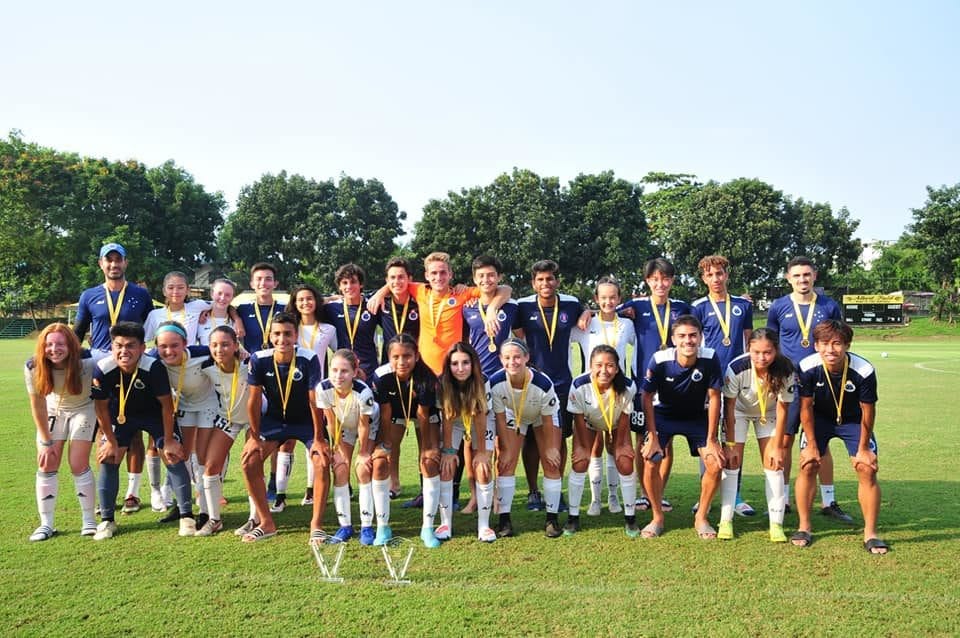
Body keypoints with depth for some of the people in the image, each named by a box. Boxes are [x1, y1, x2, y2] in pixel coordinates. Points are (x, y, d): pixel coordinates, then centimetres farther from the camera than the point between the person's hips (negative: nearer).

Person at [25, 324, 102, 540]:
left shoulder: (88, 362, -34)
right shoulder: (33, 367, -24)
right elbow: (37, 404, -13)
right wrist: (46, 441, -9)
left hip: (83, 409, -3)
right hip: (53, 411, 3)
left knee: (79, 465, -9)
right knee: (46, 465, -3)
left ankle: (88, 520, 6)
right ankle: (46, 524, 7)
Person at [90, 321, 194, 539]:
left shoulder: (154, 367, -35)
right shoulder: (103, 370, -29)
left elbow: (166, 405, -22)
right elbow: (101, 407, -11)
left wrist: (169, 441, -16)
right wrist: (111, 441, -4)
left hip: (155, 413, -2)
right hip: (121, 415, 2)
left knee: (174, 457, -11)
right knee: (108, 459, -4)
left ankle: (187, 517, -1)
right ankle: (107, 521, 12)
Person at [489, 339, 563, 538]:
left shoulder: (543, 383, -39)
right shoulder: (496, 383, -34)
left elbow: (547, 421, -22)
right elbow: (500, 419, -19)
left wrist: (550, 448, -11)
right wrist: (504, 449, -12)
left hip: (543, 417, -1)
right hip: (513, 416, 1)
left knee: (551, 465, -5)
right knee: (505, 464, -8)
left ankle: (552, 519, 8)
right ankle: (504, 520, 0)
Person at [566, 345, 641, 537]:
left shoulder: (627, 386, -36)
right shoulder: (579, 385, -37)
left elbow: (624, 417, -18)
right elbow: (579, 417, -20)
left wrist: (620, 445, -7)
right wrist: (584, 446, -10)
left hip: (617, 425, 0)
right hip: (587, 423, 0)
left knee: (626, 465, -8)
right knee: (579, 463, -9)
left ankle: (630, 517, 11)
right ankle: (573, 517, 6)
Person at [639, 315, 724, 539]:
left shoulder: (710, 358, -25)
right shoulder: (659, 360, -27)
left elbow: (714, 398, -15)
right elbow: (647, 398, -14)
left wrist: (711, 440, -12)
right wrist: (652, 437, -14)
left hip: (697, 417, 1)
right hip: (664, 415, -1)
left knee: (715, 464, -12)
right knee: (650, 462, -16)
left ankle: (701, 518, 11)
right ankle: (657, 518, 7)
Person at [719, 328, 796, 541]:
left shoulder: (786, 371, -30)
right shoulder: (736, 368, -34)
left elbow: (782, 410, -18)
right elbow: (729, 407, -22)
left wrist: (777, 447, -14)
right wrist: (730, 444, -18)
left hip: (769, 414, 1)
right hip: (739, 410, -1)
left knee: (774, 463, -7)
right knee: (731, 463, -6)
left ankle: (776, 524, 1)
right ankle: (725, 521, 2)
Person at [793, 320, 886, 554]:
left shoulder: (864, 371, -31)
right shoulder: (808, 367, -29)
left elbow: (867, 411, -16)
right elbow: (806, 407, -15)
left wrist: (863, 449, -9)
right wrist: (811, 444, -10)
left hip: (853, 420, 0)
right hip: (819, 418, 0)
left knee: (867, 470, -9)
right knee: (807, 465, -10)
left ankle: (870, 534, 5)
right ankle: (804, 528, 4)